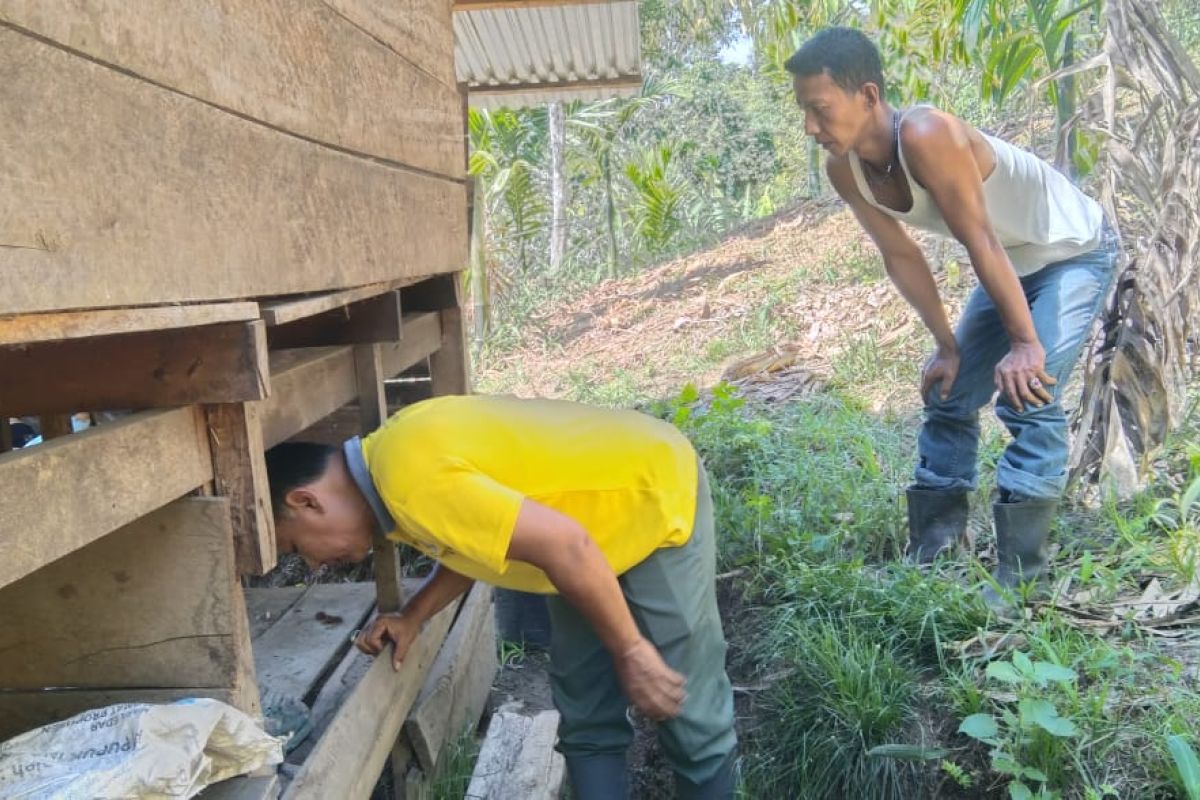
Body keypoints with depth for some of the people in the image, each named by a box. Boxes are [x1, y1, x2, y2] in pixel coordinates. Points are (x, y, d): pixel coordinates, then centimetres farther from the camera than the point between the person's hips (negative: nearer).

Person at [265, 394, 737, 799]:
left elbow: (566, 546, -33)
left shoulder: (409, 478, -32)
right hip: (601, 500, 9)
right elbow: (474, 539, 13)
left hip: (658, 495, -9)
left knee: (690, 711, 1)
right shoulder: (397, 454, -2)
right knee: (584, 712, 11)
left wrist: (629, 651, -21)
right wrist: (413, 616, 1)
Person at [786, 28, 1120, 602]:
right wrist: (947, 346, -2)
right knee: (948, 397, 4)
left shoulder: (925, 134, -36)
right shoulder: (844, 170, -14)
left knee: (1028, 398, -19)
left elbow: (980, 241, -32)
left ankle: (1018, 576, -9)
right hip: (1012, 265, 7)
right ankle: (929, 553, 14)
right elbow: (901, 257, -5)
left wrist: (1025, 344, -25)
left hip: (1075, 252, -7)